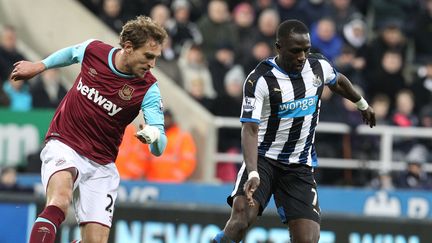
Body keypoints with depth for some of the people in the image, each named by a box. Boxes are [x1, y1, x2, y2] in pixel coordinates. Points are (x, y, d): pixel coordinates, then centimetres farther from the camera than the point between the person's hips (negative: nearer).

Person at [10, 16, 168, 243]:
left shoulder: (148, 88, -11)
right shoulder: (93, 50, -7)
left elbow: (159, 148, -17)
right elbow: (71, 53, 20)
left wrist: (153, 135, -39)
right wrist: (39, 65, 28)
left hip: (101, 165, 1)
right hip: (63, 145, -1)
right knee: (59, 201, -33)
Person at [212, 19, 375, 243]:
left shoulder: (319, 67, -1)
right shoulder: (259, 80, -17)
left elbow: (338, 82, 23)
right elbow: (250, 129, -24)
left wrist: (362, 104, 41)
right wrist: (253, 173, -38)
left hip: (300, 166, 4)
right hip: (264, 158, -4)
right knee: (243, 213, -31)